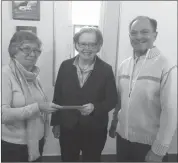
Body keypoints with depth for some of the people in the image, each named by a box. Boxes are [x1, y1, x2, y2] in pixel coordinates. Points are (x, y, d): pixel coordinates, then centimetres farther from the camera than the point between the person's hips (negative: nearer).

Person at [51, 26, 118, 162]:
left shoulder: (106, 69, -9)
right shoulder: (65, 66, -4)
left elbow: (112, 100, -7)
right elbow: (57, 97, 2)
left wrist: (94, 107, -25)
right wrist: (56, 123, 3)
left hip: (95, 131, -1)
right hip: (67, 128, 2)